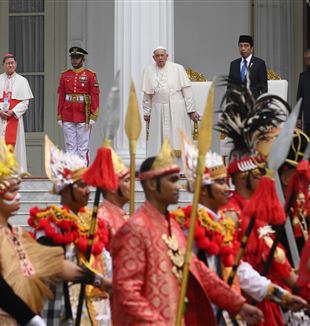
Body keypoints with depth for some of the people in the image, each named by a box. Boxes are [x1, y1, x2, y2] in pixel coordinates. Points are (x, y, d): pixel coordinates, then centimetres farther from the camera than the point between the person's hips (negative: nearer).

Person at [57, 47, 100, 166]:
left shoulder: (90, 75, -1)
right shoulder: (65, 75, 8)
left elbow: (95, 97, -3)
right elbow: (61, 97, 9)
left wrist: (92, 117, -9)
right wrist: (59, 117, 5)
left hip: (83, 117, -3)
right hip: (67, 117, 3)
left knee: (83, 147, 1)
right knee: (70, 147, 5)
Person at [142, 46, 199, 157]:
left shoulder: (178, 69, 2)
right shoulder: (148, 71, 7)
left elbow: (187, 90, 1)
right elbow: (147, 95, 10)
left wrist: (191, 110, -2)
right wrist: (147, 112, 9)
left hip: (177, 110, -1)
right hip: (158, 111, 1)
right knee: (159, 142, 0)